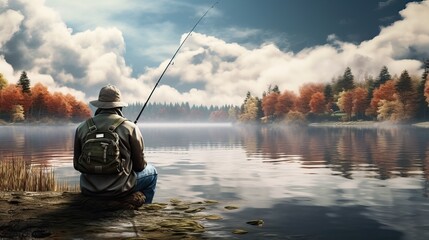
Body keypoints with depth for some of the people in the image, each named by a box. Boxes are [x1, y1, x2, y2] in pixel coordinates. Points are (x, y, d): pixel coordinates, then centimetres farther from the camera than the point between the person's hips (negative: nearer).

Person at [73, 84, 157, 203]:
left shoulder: (82, 128, -2)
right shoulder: (130, 128, -11)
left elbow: (77, 165, 7)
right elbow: (139, 166, -3)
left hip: (88, 190, 4)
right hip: (119, 190, -3)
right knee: (151, 172, 24)